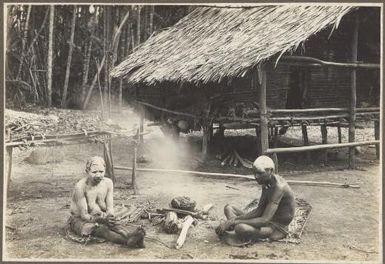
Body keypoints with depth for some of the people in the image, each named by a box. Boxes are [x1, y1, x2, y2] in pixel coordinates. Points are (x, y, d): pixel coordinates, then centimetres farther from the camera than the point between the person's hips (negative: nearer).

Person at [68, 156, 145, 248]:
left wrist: (110, 216, -30)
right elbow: (84, 215, -22)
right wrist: (101, 220, -39)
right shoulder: (81, 186, -21)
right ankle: (127, 241, -59)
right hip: (79, 219, -5)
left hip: (100, 217, 5)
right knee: (100, 228, -34)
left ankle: (130, 236, -57)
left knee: (114, 224, -28)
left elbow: (110, 207, -5)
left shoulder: (108, 183, -5)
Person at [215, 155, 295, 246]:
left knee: (240, 228, -37)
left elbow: (264, 220, -31)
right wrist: (236, 219, -11)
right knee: (228, 208, 6)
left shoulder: (278, 187, -26)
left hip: (278, 229, -10)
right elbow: (259, 210, 3)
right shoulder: (266, 182, 3)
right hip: (269, 221, 10)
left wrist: (233, 222, -29)